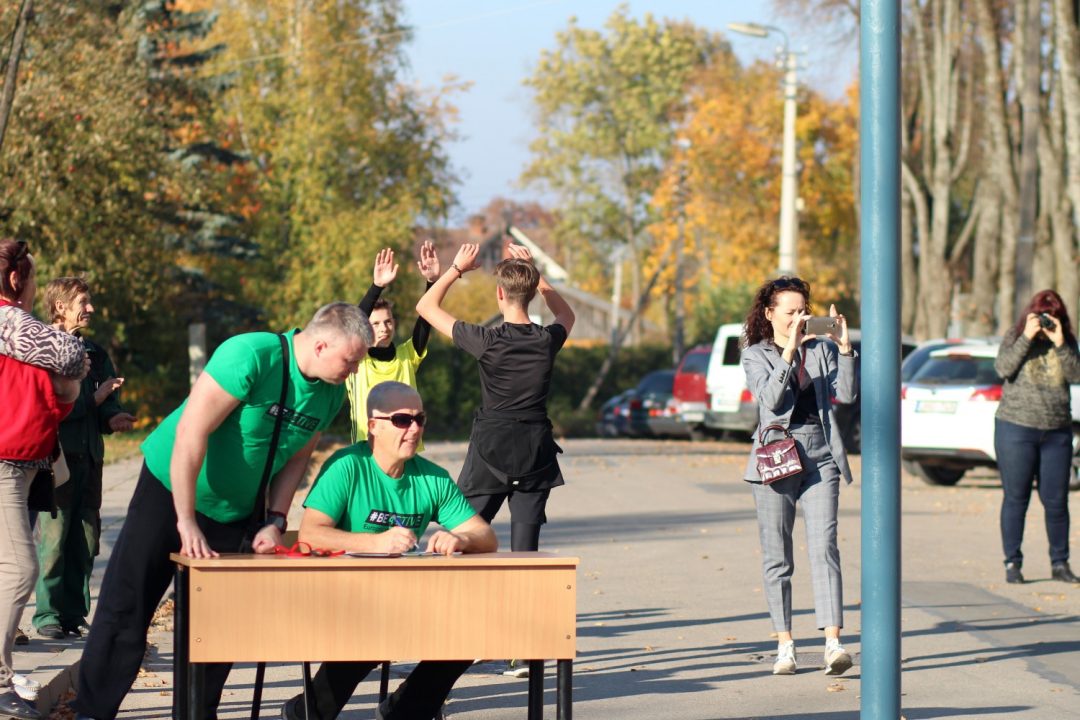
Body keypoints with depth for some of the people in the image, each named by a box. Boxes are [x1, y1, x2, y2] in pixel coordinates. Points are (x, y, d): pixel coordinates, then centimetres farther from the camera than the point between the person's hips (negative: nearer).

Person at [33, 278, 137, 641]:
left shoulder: (95, 352, 17)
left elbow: (109, 401, 14)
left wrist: (113, 418, -7)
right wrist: (94, 398, -10)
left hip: (89, 456, 6)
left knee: (86, 540, 7)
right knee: (53, 536, -6)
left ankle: (74, 612, 13)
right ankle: (48, 614, 0)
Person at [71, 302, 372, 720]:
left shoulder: (331, 395, -5)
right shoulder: (250, 356, -27)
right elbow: (191, 433, -28)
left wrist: (275, 521, -5)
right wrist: (186, 521, -28)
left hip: (233, 512, 6)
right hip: (171, 491, -6)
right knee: (125, 610, -6)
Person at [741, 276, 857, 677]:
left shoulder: (822, 350, 11)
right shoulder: (756, 355, 6)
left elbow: (847, 394, -1)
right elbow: (770, 398, -12)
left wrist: (844, 348, -10)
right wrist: (789, 351, -19)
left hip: (820, 456, 1)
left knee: (824, 548, -11)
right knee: (776, 556, 3)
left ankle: (833, 643, -19)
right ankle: (784, 646, 11)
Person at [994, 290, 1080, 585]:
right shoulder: (1014, 337, 1)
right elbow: (1003, 367, -15)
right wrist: (1027, 338, -19)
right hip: (1016, 429, -2)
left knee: (1056, 501, 3)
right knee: (1016, 498, 1)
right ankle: (1012, 563, 6)